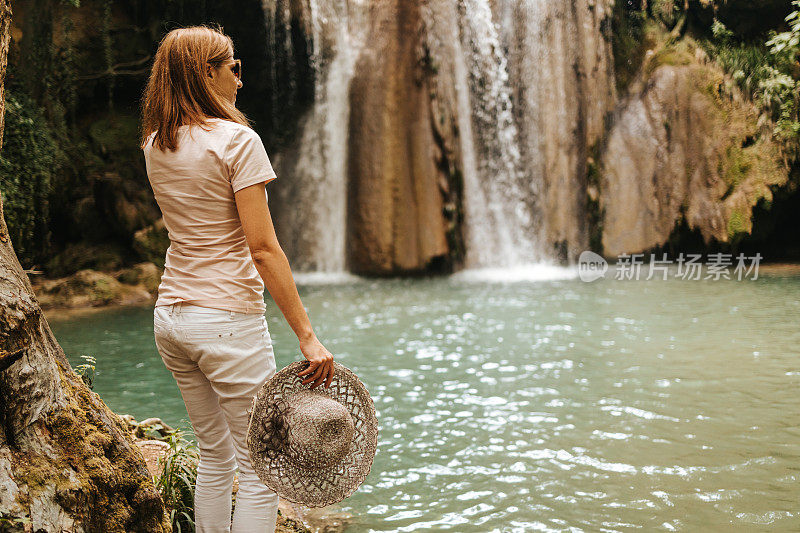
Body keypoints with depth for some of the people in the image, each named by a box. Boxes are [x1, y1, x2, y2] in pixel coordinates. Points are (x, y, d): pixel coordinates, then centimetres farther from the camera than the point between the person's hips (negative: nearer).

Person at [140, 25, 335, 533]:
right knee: (259, 469, 2)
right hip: (229, 320, -8)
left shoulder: (156, 144, 7)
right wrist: (307, 335, -17)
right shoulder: (236, 140, -14)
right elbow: (263, 249, -19)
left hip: (170, 316, 8)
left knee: (215, 456, 20)